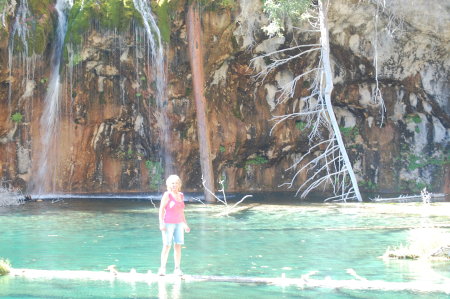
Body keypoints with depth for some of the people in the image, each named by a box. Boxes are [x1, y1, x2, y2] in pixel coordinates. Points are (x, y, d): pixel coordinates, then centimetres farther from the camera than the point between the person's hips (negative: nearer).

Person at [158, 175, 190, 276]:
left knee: (178, 246, 3)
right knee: (167, 246, -7)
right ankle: (162, 268, -1)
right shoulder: (167, 195, -6)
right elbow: (161, 209, -8)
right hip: (168, 224, -6)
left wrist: (185, 224, 21)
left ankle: (177, 269, 8)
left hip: (179, 224, 6)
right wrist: (161, 223, -15)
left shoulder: (181, 196, 12)